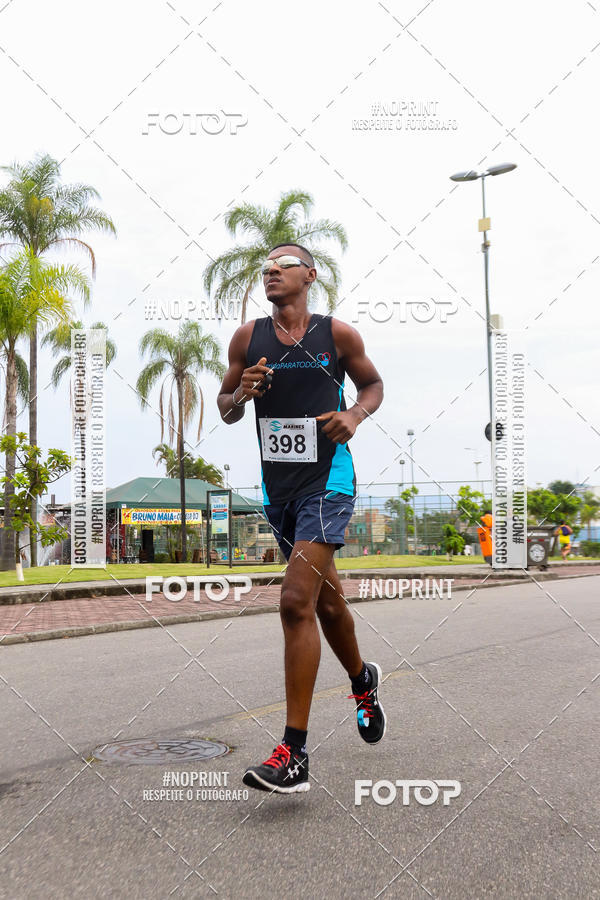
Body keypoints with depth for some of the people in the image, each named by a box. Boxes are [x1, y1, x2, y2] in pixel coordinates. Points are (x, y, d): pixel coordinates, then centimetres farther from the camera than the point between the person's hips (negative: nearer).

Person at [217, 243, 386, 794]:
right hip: (277, 485, 5)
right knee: (327, 603, 18)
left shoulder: (337, 334, -1)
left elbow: (373, 383, 13)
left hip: (328, 481, -4)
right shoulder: (248, 337, 6)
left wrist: (355, 414, -8)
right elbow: (225, 408, 12)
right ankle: (362, 681, 47)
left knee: (296, 602, -18)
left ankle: (295, 754, -13)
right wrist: (241, 393, -11)